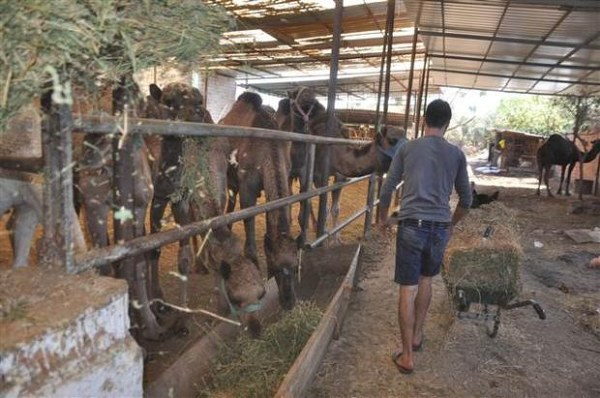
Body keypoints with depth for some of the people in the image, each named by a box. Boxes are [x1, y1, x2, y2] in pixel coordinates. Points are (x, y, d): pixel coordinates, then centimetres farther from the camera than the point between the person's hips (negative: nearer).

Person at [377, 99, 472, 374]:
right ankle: (417, 336, 37)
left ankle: (407, 356, 9)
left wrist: (383, 217, 20)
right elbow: (466, 199, 14)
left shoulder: (407, 148, 4)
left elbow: (387, 189, 5)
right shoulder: (456, 154, 8)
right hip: (439, 228, 3)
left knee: (407, 288, 3)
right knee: (426, 280, 23)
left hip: (411, 225, -2)